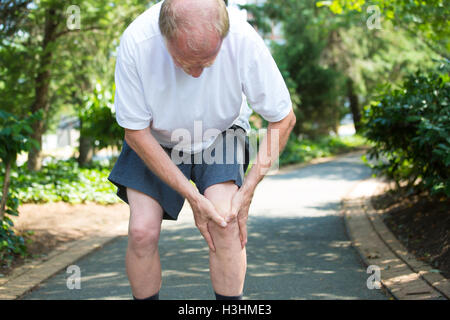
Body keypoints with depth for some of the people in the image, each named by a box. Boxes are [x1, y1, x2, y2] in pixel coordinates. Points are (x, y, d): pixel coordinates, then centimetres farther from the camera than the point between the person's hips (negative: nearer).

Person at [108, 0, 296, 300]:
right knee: (142, 230, -14)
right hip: (157, 139, 0)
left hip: (220, 133, 0)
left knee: (226, 222, -20)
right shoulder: (136, 42, -32)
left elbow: (283, 118, -16)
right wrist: (192, 196, -23)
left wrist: (248, 191, -20)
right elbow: (136, 132, -20)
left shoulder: (244, 40, -31)